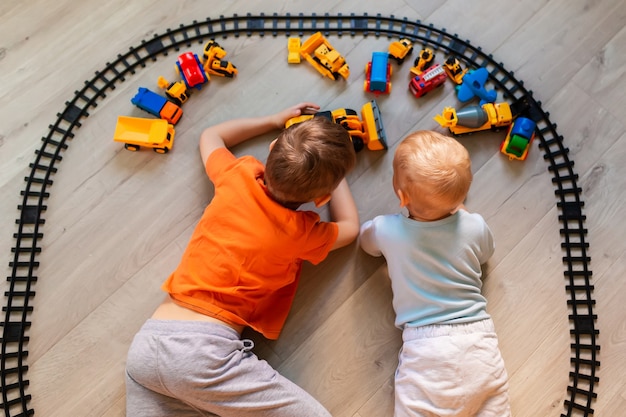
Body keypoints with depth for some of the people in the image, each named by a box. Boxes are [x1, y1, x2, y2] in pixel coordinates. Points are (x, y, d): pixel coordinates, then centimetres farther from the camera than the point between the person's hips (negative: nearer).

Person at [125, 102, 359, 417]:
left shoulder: (237, 176, 4)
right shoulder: (301, 232, -6)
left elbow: (210, 136, 29)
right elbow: (350, 227, 17)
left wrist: (276, 120, 31)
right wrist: (334, 173, 27)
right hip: (205, 351, -6)